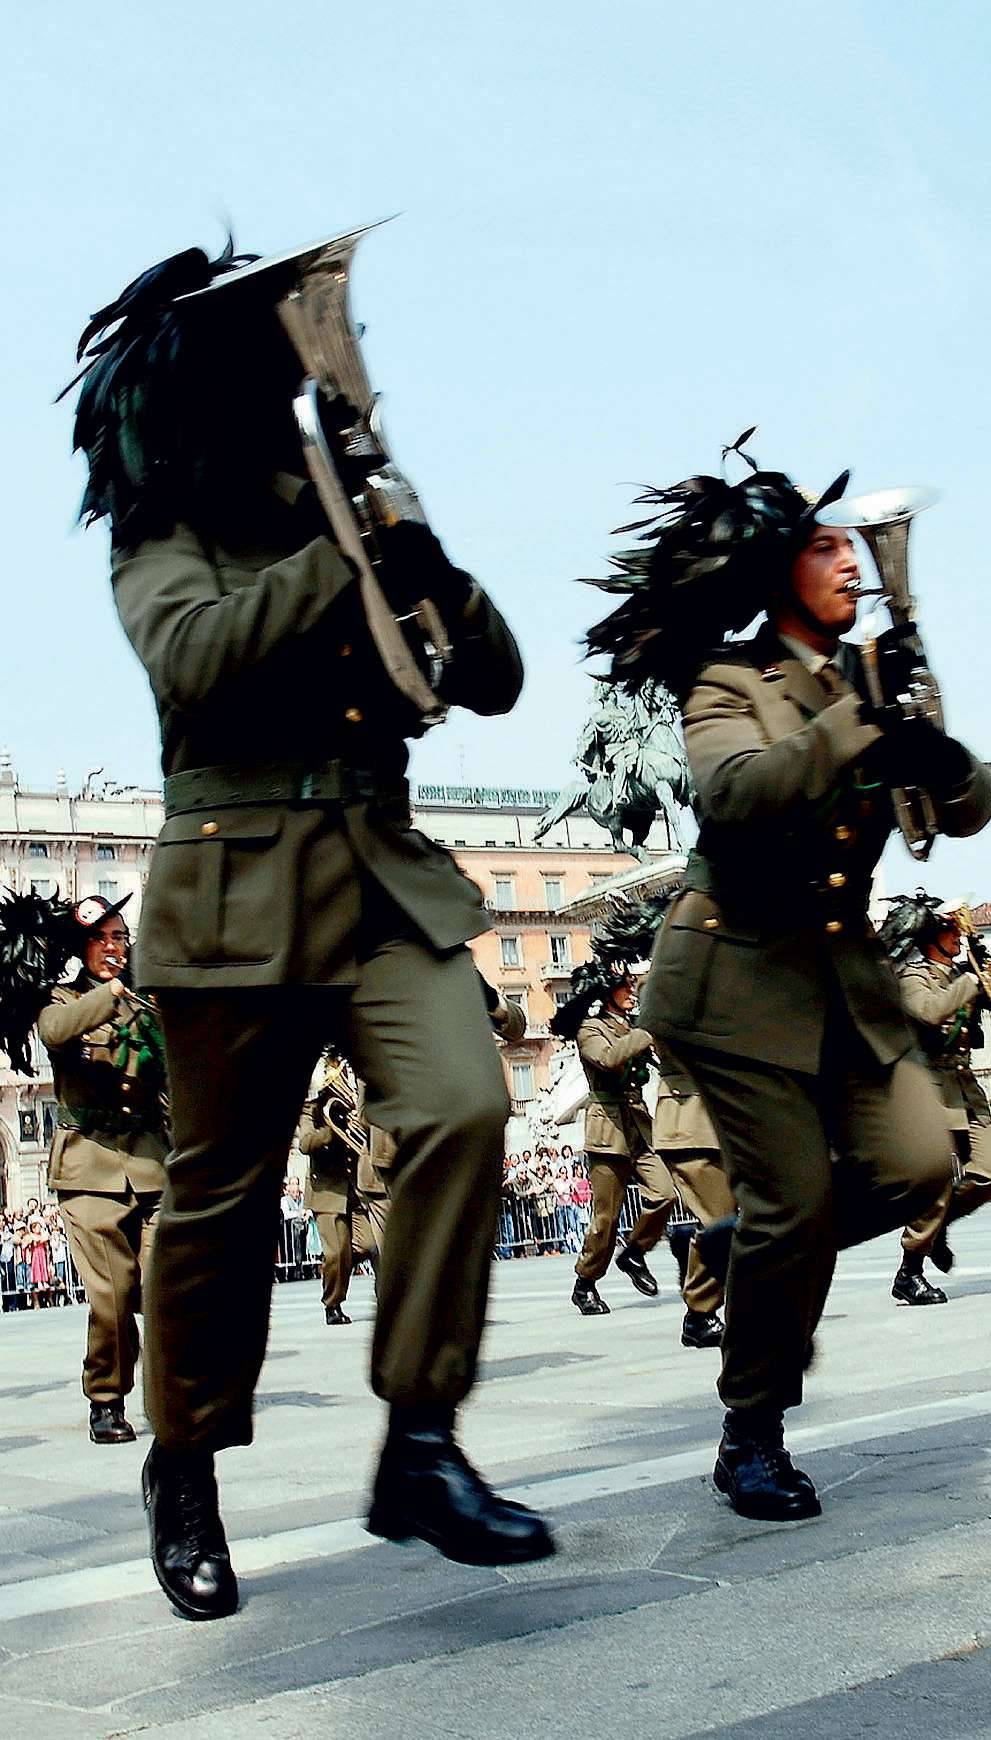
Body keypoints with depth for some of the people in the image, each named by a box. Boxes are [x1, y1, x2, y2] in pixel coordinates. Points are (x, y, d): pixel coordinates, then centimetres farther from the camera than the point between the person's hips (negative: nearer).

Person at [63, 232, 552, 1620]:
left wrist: (421, 562, -6)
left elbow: (494, 680, 12)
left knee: (463, 1107, -19)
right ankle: (184, 1468, 23)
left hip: (390, 877, 3)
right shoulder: (168, 532, 6)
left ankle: (420, 1448, -11)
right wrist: (339, 554, -15)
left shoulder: (352, 516, 17)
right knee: (222, 1192, 3)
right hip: (238, 892, -3)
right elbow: (192, 658, -15)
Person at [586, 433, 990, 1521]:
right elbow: (734, 788, -26)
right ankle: (751, 1439, 9)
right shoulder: (728, 682, -5)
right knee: (797, 1198, -9)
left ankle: (771, 1260, 19)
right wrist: (860, 718, -34)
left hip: (846, 973, 6)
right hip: (742, 973, -6)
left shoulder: (873, 683, 12)